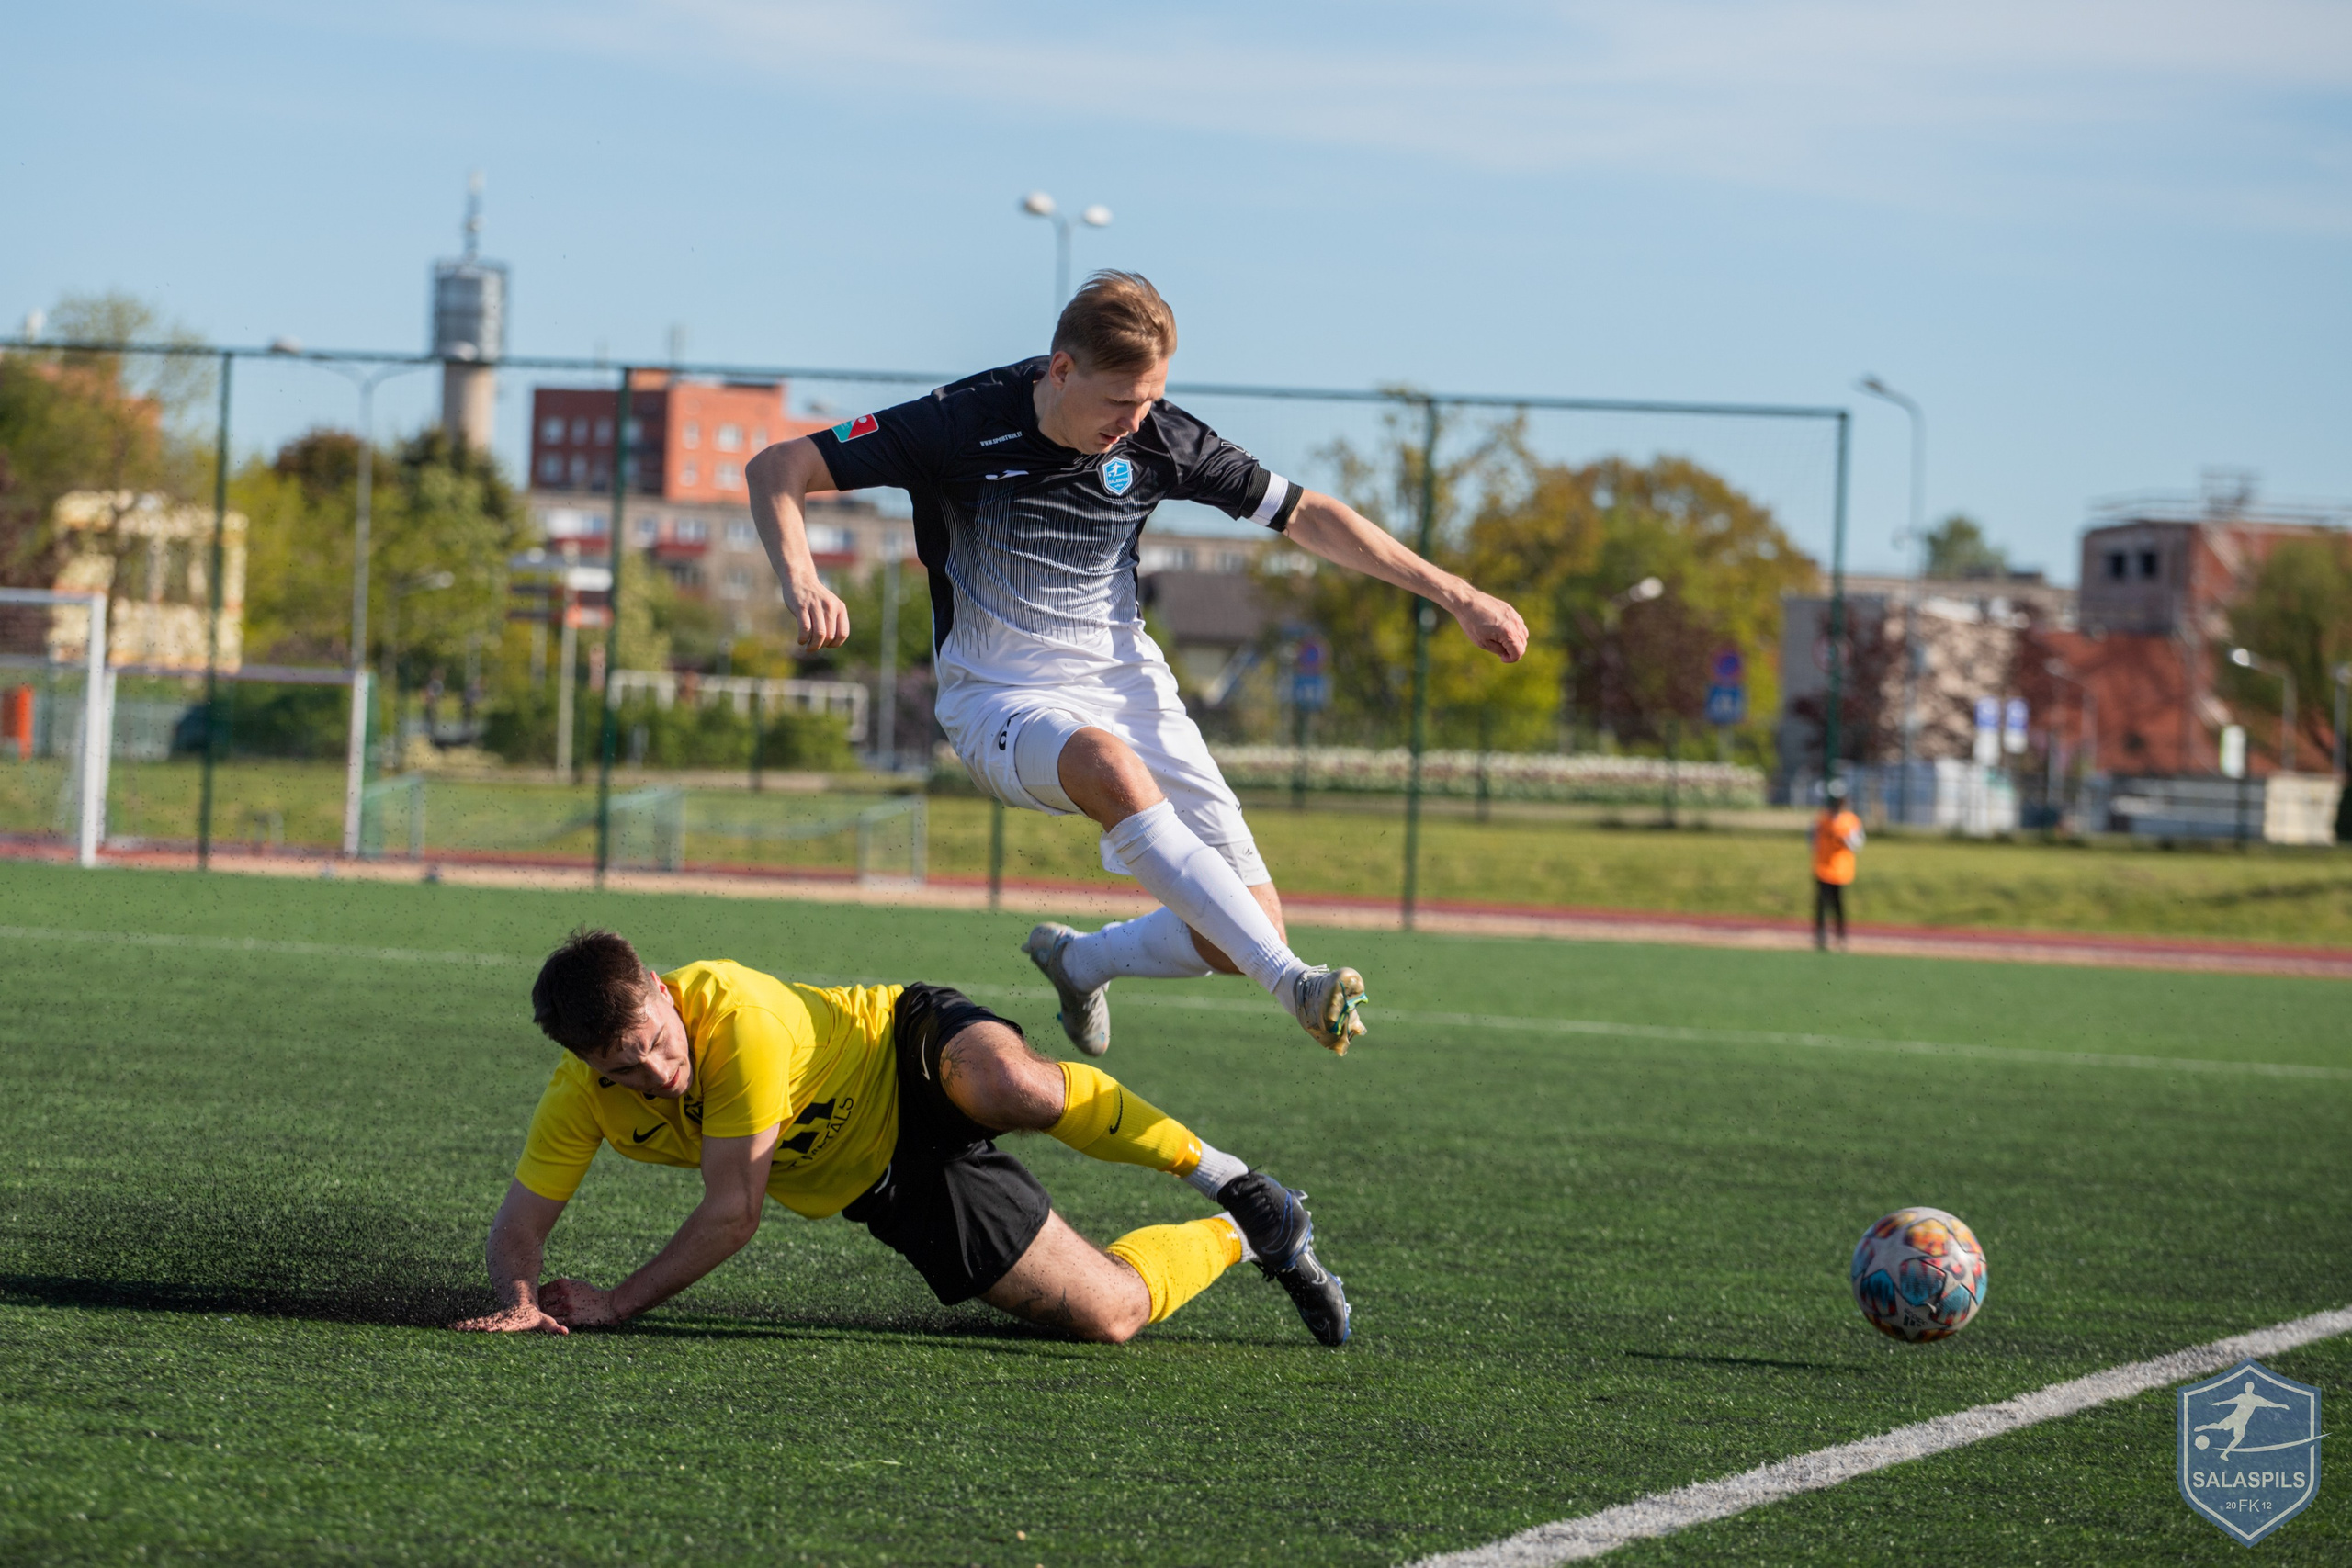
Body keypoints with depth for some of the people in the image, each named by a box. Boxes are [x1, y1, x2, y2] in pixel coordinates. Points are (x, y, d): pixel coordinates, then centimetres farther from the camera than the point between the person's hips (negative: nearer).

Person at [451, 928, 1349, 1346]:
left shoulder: (738, 1016, -34)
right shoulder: (581, 1097, -17)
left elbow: (731, 1214, -30)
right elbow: (518, 1225, -10)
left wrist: (619, 1305, -25)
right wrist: (520, 1301, -33)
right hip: (888, 1187, 5)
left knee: (1016, 1086, -44)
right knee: (1111, 1315, -10)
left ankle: (1226, 1180, -17)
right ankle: (1236, 1241, 23)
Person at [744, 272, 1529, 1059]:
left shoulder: (1158, 438, -7)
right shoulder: (964, 425, -17)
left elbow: (1306, 515, 4)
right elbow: (776, 469, -16)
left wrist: (1455, 594, 3)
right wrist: (800, 581, -35)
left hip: (1126, 683, 4)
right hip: (999, 696, -4)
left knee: (1246, 937, -8)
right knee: (1112, 767, -41)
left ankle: (1082, 959, 24)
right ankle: (1293, 984, -43)